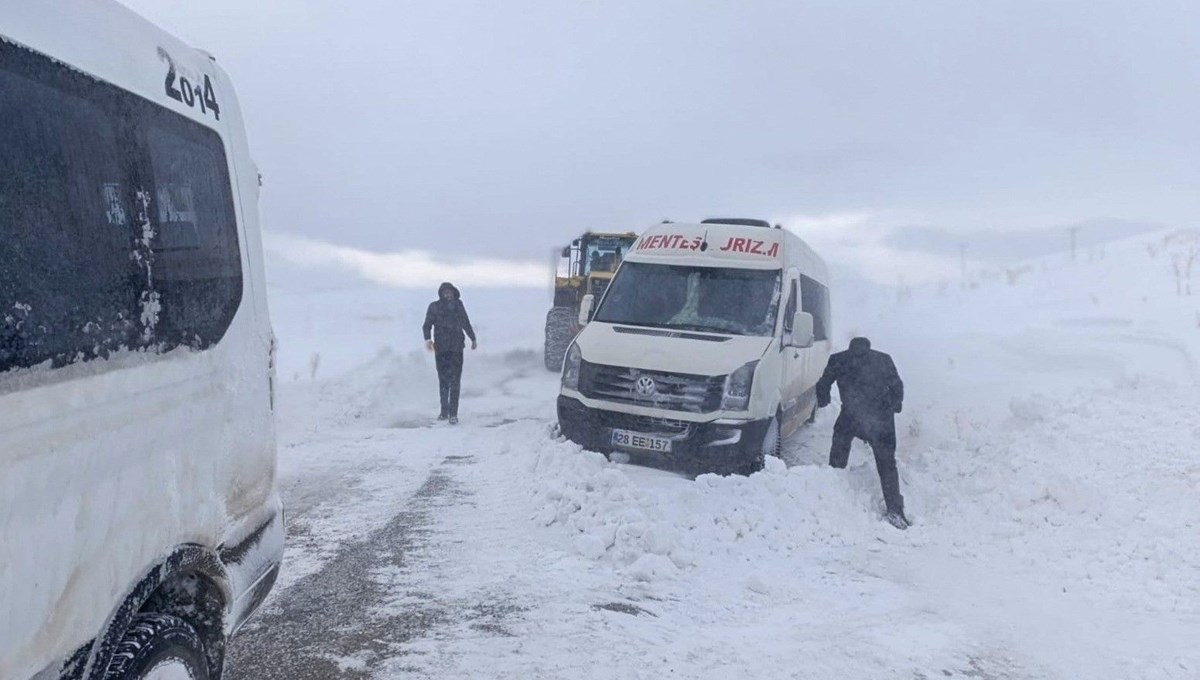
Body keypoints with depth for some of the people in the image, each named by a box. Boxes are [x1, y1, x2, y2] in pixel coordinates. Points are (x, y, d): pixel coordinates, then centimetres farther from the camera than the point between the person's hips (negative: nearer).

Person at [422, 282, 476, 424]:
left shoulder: (459, 306, 8)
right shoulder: (434, 307, 3)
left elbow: (466, 324, 21)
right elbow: (427, 325, -2)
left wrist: (473, 339, 30)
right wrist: (428, 339, -20)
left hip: (456, 348, 0)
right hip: (440, 348, 0)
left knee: (455, 381, -8)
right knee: (443, 380, 9)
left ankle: (453, 414, -9)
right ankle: (444, 411, 21)